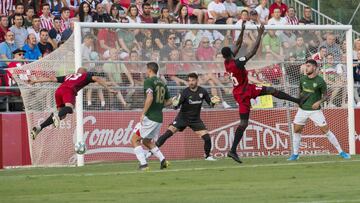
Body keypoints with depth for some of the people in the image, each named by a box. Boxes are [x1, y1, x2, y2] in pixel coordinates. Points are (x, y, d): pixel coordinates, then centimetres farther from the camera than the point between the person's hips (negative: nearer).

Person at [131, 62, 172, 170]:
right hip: (159, 119, 8)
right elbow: (169, 102, 19)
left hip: (150, 118, -8)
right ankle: (163, 161, 9)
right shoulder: (162, 83, 14)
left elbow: (150, 98, -24)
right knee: (147, 141, 23)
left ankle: (143, 164, -10)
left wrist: (143, 113, -20)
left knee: (135, 140, 1)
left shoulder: (148, 81, -10)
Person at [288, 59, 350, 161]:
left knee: (326, 130, -5)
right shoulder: (303, 79, 1)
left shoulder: (320, 81, -12)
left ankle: (341, 152, 3)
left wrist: (319, 102, -21)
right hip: (302, 109, 5)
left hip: (315, 110, -5)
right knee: (296, 130, 4)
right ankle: (295, 154, 17)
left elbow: (325, 96, -4)